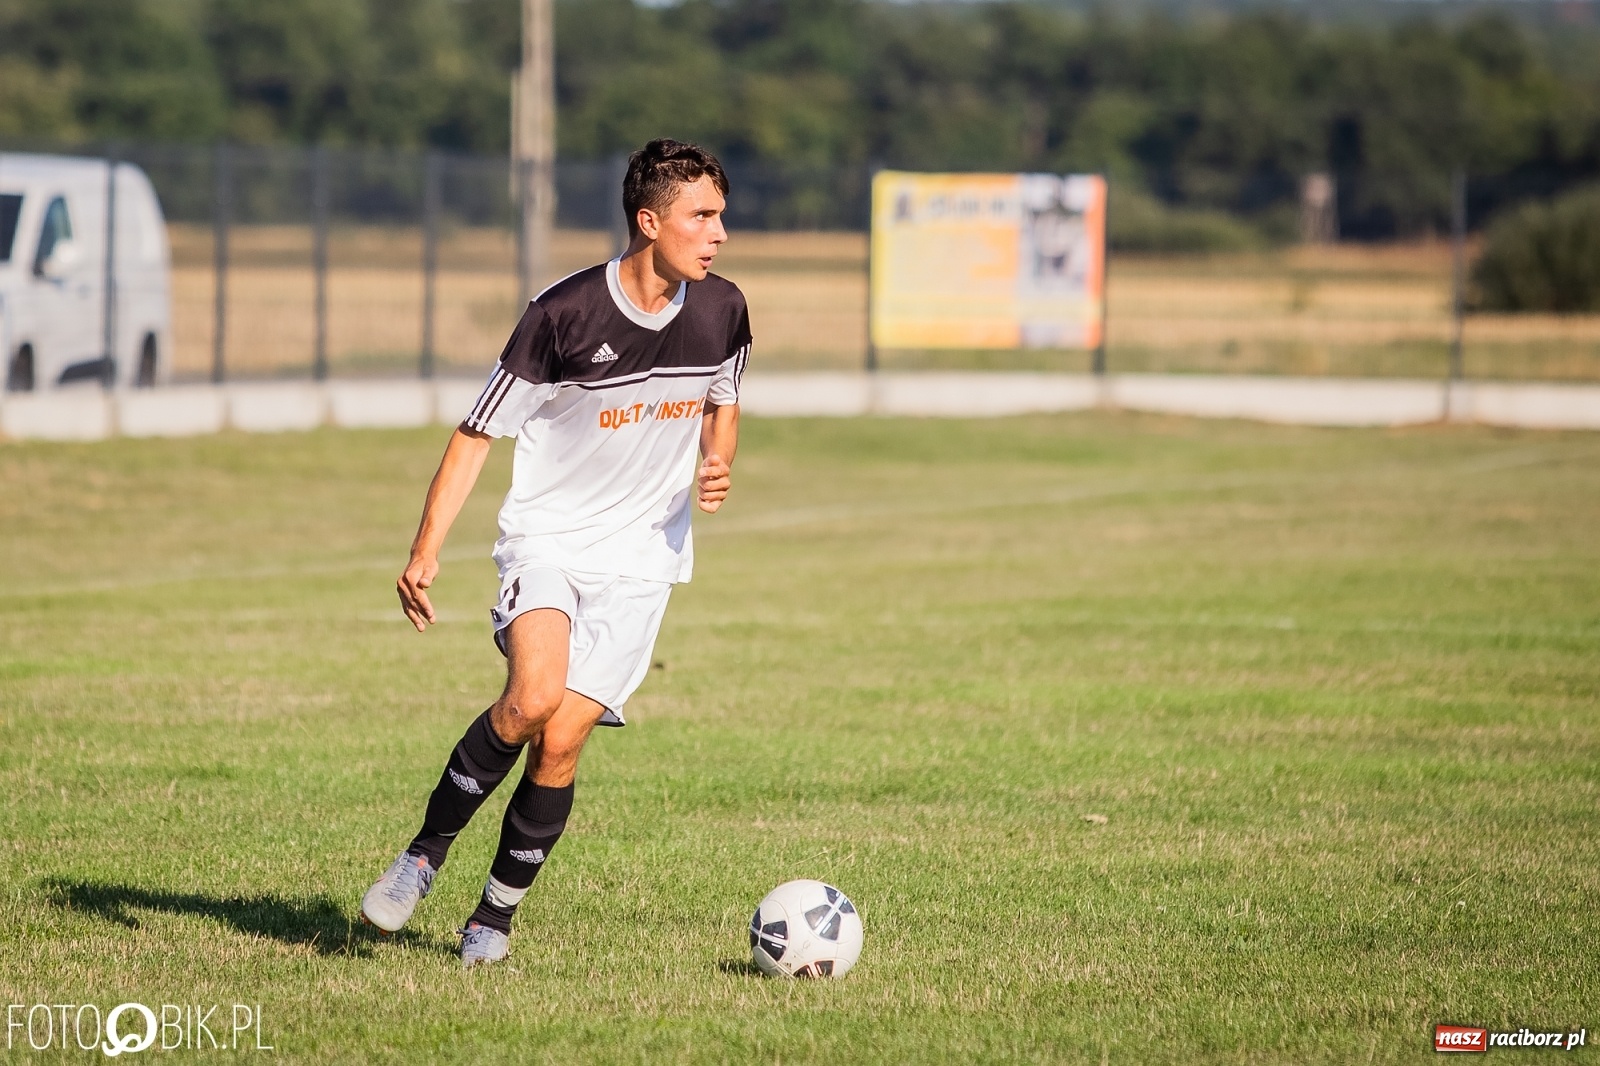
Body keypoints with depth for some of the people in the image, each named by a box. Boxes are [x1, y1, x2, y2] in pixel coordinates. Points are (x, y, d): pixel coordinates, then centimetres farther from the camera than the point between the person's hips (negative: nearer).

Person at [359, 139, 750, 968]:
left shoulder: (721, 312, -2)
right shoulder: (564, 313, -16)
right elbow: (478, 432, -9)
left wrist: (715, 469, -3)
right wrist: (425, 550, -17)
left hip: (641, 557, 3)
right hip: (548, 536, -3)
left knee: (562, 741, -8)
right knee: (533, 697, -27)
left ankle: (494, 917, 9)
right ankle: (426, 853, -5)